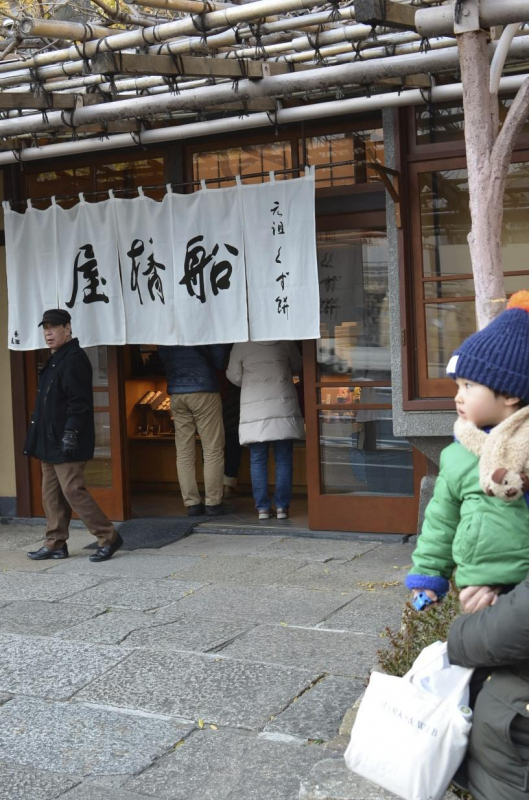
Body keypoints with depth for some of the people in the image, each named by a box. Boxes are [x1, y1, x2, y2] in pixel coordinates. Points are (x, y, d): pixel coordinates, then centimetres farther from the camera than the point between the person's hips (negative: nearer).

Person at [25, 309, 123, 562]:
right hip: (50, 442, 10)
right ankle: (55, 544, 19)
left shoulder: (74, 359, -14)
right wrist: (41, 439, 20)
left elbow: (79, 401, -21)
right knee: (51, 493, 12)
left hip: (66, 444, -10)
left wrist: (70, 433, -25)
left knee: (72, 490, -9)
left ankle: (108, 538, -1)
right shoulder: (55, 360, 17)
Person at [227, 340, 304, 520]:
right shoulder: (285, 342, 3)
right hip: (283, 405, 0)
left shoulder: (241, 345, 1)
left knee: (258, 460, 6)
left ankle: (262, 507, 5)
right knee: (283, 459, 6)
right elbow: (297, 367, 15)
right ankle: (281, 506, 5)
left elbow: (234, 376, 6)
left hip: (254, 407, 0)